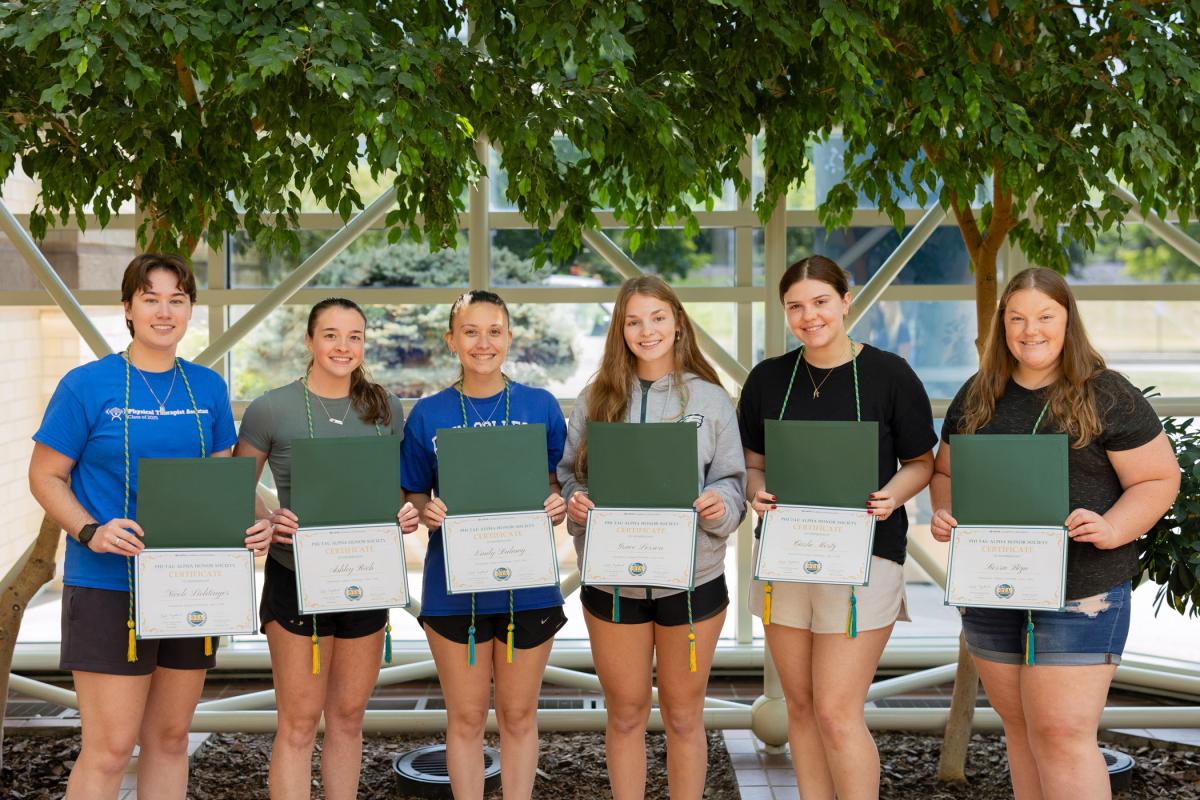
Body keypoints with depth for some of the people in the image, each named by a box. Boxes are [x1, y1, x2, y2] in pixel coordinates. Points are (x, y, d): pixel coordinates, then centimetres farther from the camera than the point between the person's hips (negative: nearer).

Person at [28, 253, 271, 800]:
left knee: (170, 737, 13)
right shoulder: (87, 385, -5)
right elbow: (45, 475, -3)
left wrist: (246, 528, -6)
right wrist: (91, 532, -20)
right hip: (110, 587, -5)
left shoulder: (208, 388, 8)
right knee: (110, 748, -7)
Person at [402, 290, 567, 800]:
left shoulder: (541, 407, 2)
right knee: (466, 718, 9)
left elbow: (559, 486, 8)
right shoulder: (428, 414, 1)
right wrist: (427, 512, -16)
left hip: (527, 581, 0)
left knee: (519, 715, 11)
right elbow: (414, 497, 6)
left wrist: (558, 506, -13)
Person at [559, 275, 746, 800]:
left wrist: (719, 505, -20)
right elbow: (567, 475, 7)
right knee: (624, 714, 12)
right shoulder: (595, 400, 4)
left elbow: (732, 481, 2)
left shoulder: (710, 399, 1)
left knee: (683, 716, 11)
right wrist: (575, 503, -15)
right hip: (612, 579, 1)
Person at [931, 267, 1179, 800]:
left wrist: (1112, 530, -21)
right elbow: (946, 471, 18)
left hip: (1081, 592, -5)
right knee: (1021, 729, 13)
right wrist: (944, 514, -4)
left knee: (1062, 735, -9)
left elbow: (1159, 479, -4)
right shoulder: (977, 397, 9)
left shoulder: (1106, 396, -5)